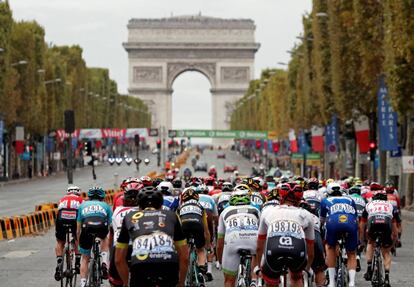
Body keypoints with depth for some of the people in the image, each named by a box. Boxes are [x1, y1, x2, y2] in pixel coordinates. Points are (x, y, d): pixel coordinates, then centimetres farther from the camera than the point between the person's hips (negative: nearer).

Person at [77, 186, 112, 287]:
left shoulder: (83, 205, 34)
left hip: (87, 228, 0)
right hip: (102, 227, 0)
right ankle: (104, 261, 17)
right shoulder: (105, 206, 33)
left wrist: (79, 244, 44)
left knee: (85, 258, 20)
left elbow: (78, 230, 33)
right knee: (105, 237, 36)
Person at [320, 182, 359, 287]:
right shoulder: (350, 200, 35)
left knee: (331, 248, 26)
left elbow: (322, 220, 40)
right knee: (351, 254, 19)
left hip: (334, 223, -1)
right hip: (351, 224, 1)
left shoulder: (325, 200, 31)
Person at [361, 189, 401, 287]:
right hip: (387, 225, 0)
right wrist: (393, 242, 47)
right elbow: (395, 229, 34)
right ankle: (387, 277, 5)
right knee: (386, 253, 19)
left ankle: (369, 269, 21)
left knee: (370, 243, 32)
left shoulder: (369, 205, 35)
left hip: (373, 224, 0)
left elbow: (362, 226, 39)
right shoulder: (391, 206, 34)